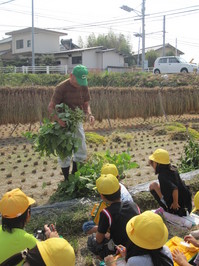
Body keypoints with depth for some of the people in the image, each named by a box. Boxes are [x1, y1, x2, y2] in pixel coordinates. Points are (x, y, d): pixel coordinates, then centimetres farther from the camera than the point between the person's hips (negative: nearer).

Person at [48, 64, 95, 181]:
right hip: (63, 123, -6)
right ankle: (67, 180, 17)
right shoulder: (62, 87, -21)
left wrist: (89, 114, -17)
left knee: (82, 150, 12)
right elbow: (51, 107, -20)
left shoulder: (84, 87, -5)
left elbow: (86, 104, 5)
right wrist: (58, 119, -39)